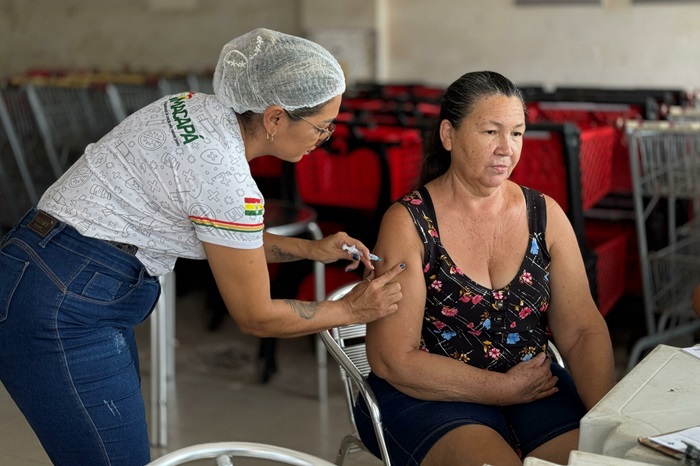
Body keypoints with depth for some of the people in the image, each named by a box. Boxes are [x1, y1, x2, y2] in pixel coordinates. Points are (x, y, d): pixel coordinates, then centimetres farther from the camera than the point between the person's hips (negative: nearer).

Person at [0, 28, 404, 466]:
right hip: (65, 313, -10)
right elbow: (257, 317, -10)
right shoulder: (226, 177, -23)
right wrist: (353, 310, 1)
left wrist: (311, 249, 12)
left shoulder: (200, 108, 3)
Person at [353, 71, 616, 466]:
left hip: (536, 386, 4)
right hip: (429, 398, -4)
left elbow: (583, 332, 2)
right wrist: (505, 388, -11)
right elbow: (393, 360, -12)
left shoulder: (545, 215, 4)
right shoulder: (409, 223, -9)